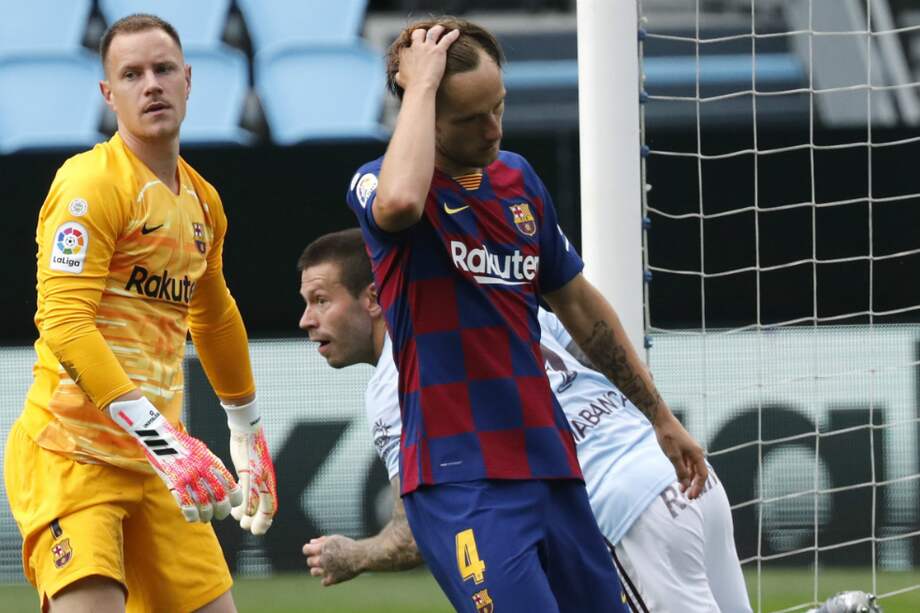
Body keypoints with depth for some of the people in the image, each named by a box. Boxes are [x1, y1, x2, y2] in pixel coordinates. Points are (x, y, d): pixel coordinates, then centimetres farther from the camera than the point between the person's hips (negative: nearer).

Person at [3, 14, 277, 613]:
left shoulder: (203, 202, 15)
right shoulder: (92, 184, -10)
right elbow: (64, 323, -19)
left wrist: (248, 431, 39)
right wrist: (161, 437, -26)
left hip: (155, 459, 8)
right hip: (70, 456, -8)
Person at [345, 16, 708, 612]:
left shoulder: (518, 178, 14)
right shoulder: (378, 183, -6)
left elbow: (579, 303, 25)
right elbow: (399, 203, -33)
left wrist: (660, 416, 27)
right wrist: (422, 82, -20)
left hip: (550, 464, 7)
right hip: (461, 479, -7)